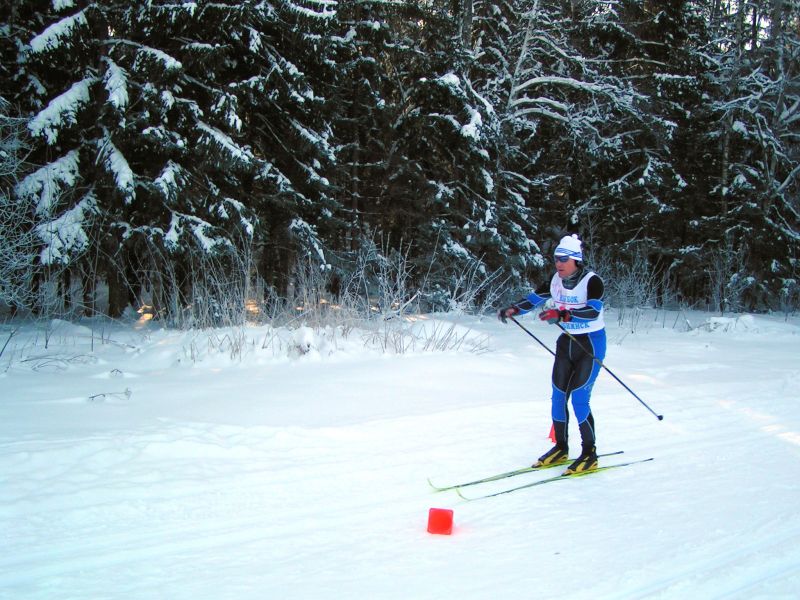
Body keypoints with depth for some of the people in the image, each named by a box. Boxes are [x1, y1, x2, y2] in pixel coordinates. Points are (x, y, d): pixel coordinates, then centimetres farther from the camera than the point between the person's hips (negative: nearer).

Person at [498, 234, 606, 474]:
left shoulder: (592, 281, -19)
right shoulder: (557, 280, 0)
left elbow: (593, 312, -33)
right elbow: (536, 297, 12)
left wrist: (561, 314, -43)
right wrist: (513, 309, -2)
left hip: (591, 343, -7)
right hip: (567, 341, 7)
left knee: (579, 398, -13)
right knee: (558, 396, 6)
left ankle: (590, 454, -2)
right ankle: (561, 448, 21)